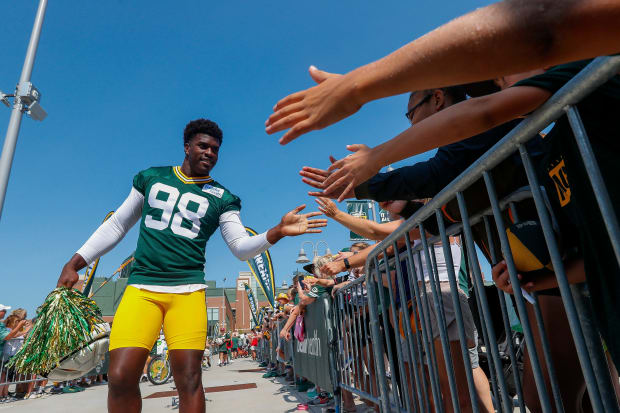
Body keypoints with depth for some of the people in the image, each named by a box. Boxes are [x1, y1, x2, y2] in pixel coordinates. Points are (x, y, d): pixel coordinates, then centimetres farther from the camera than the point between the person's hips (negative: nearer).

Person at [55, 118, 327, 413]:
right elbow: (116, 225, 19)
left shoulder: (221, 198, 7)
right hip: (140, 288, 2)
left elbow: (241, 247, -1)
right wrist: (74, 263, 13)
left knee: (188, 379, -4)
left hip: (188, 292, -1)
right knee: (121, 378, -7)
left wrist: (277, 232, -19)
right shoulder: (151, 178, 13)